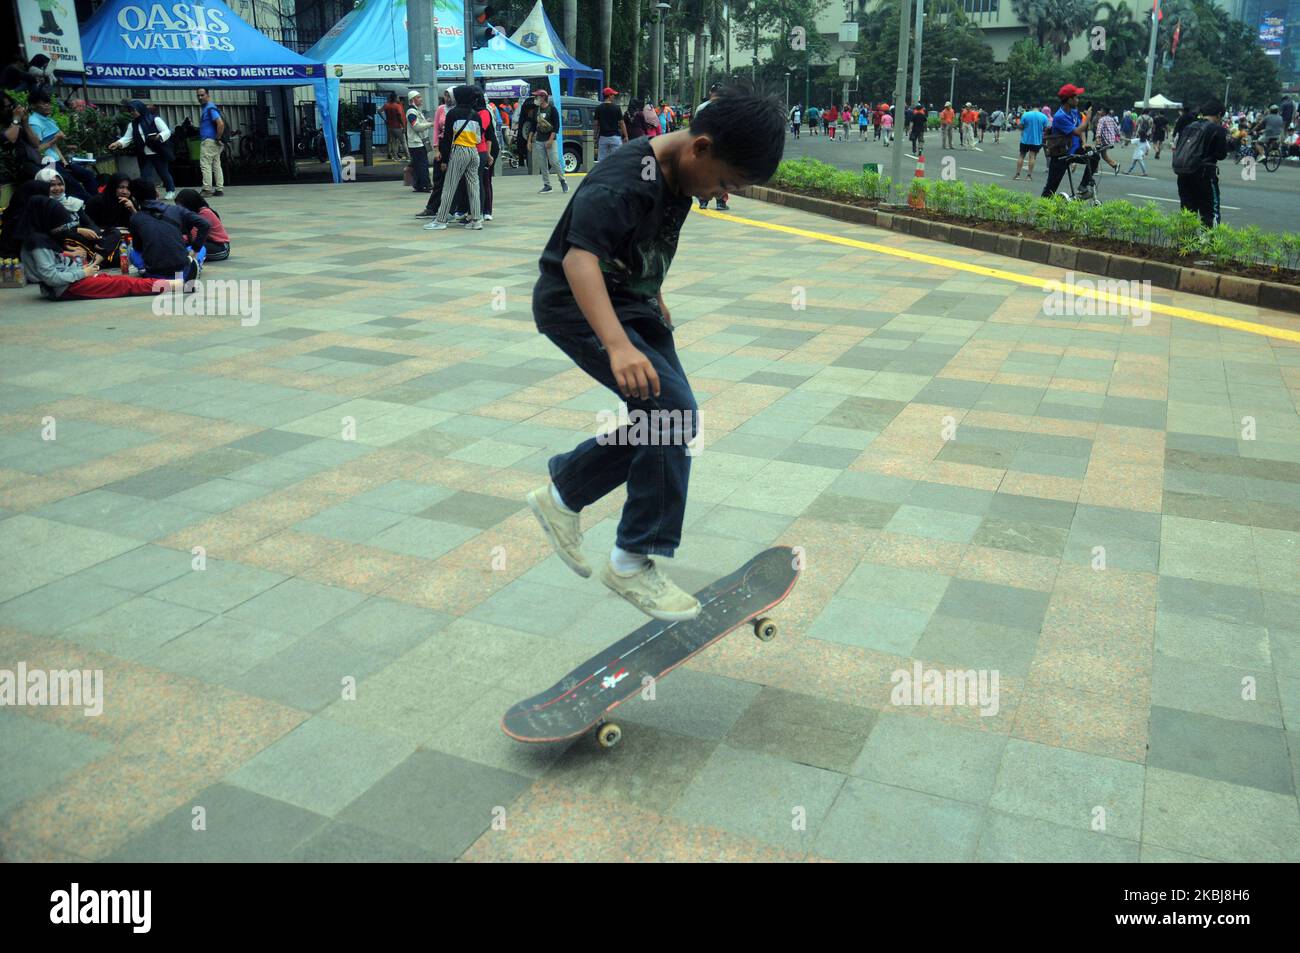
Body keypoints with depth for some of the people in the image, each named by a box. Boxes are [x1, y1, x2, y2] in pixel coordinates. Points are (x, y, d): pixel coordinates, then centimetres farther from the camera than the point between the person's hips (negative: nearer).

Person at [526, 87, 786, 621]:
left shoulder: (680, 173, 1)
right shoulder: (623, 182, -28)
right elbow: (578, 258, -42)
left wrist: (654, 296, 27)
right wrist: (618, 345, -54)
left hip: (631, 303, 9)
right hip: (577, 305, -9)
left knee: (661, 421, 8)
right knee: (673, 412, -20)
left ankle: (562, 495, 26)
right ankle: (632, 562, -9)